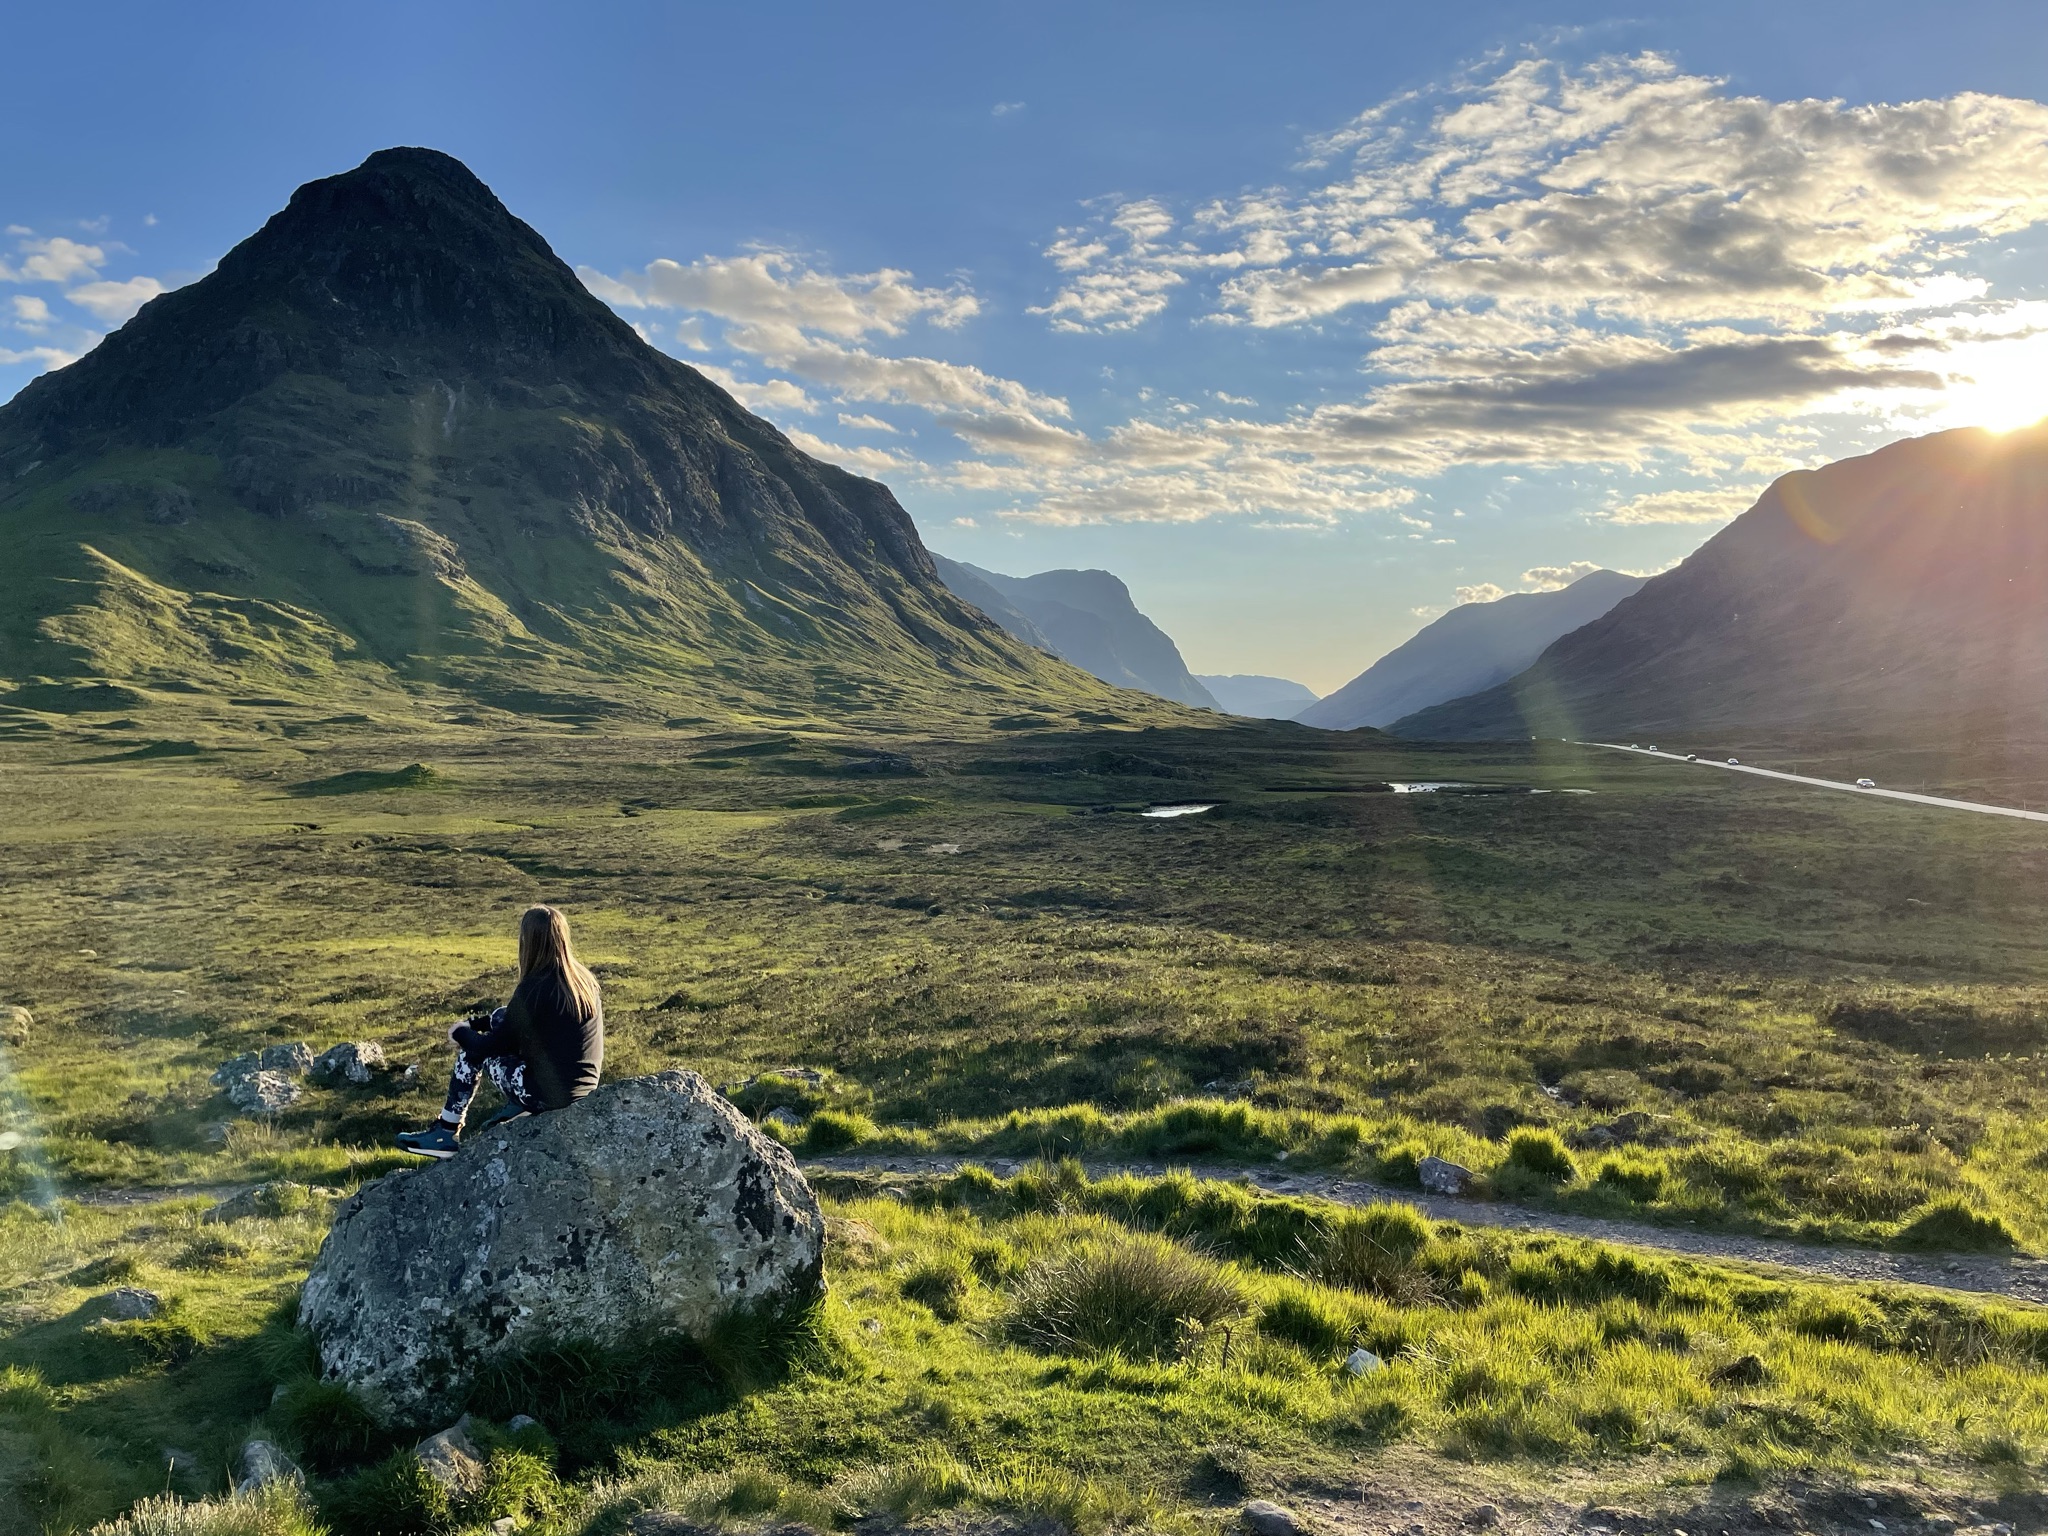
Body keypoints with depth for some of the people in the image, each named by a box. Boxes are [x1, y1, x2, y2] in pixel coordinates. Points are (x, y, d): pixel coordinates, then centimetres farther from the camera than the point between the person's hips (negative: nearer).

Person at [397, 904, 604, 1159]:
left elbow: (496, 1044, -8)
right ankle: (518, 1104, 19)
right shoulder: (583, 977, 3)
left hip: (551, 1095, -7)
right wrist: (474, 1024, 18)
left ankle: (446, 1133, 18)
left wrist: (460, 1032, 11)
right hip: (587, 1086, 7)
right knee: (499, 1017, 17)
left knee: (472, 1050, 10)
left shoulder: (535, 988, -20)